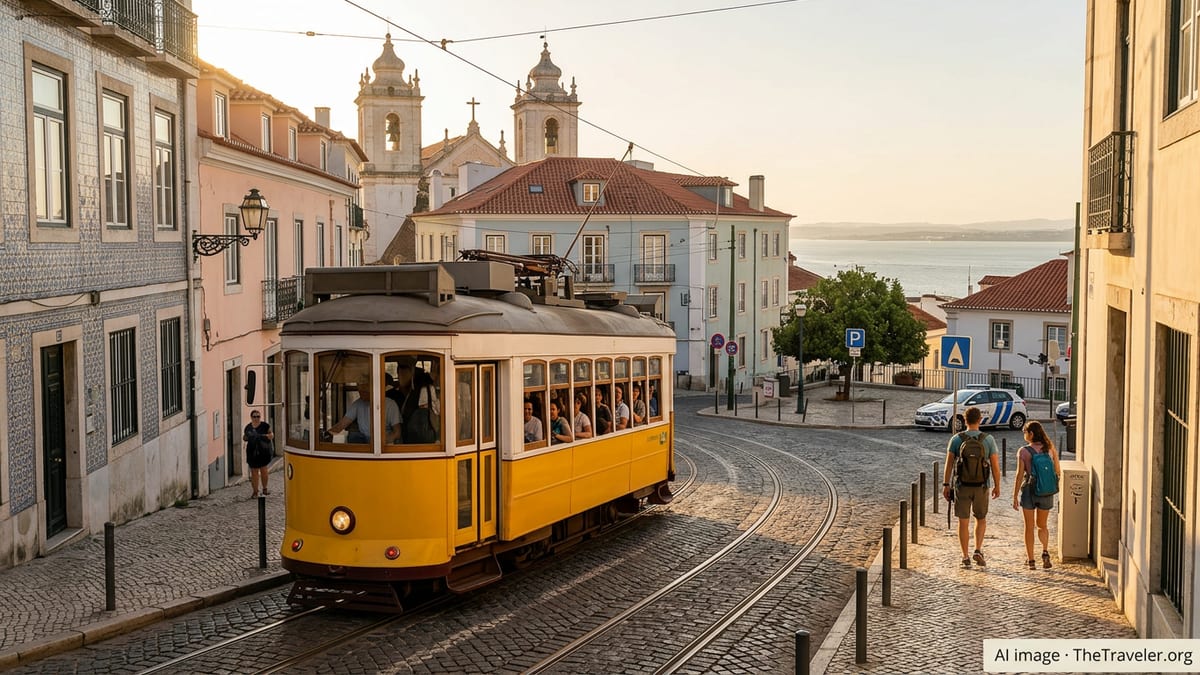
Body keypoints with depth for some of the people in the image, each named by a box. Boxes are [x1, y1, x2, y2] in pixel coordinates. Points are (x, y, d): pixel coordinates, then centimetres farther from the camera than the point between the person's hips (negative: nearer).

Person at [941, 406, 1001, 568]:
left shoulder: (956, 439, -9)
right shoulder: (988, 439, -9)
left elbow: (949, 463, -7)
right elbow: (995, 466, -7)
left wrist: (946, 485, 1)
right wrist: (997, 486, 5)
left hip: (962, 486, 0)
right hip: (981, 487, 0)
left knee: (963, 522, 8)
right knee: (981, 519, 20)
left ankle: (966, 558, 10)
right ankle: (978, 550, 6)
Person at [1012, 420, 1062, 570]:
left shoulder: (1024, 451, -10)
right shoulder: (1050, 449, -1)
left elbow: (1019, 475, -11)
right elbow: (1058, 472, 6)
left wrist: (1015, 497, -6)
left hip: (1029, 490, -3)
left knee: (1029, 527, 10)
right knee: (1042, 525, 20)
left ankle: (1031, 560, 11)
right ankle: (1045, 551, -4)